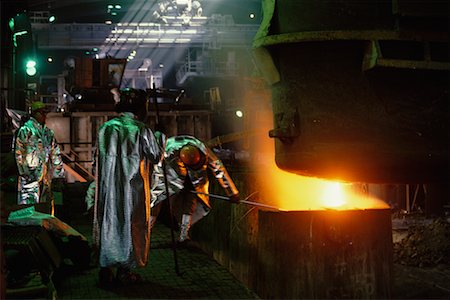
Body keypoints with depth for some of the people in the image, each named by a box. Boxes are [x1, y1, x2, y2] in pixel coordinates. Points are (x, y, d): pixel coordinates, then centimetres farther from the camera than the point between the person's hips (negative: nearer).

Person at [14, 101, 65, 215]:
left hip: (46, 177, 7)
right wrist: (25, 173, -14)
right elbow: (18, 153, -8)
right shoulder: (25, 130, -3)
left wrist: (59, 174, 14)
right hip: (31, 176, -7)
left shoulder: (48, 132, 18)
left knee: (46, 207, 9)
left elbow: (56, 154, 20)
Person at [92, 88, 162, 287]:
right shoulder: (141, 130, -9)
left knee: (107, 224, 11)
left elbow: (99, 158, 9)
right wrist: (159, 140, 18)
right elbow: (156, 157, 1)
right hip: (132, 188, -4)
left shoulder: (105, 128, 4)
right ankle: (125, 271, 12)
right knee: (131, 225, 7)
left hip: (108, 187, 4)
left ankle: (105, 270, 13)